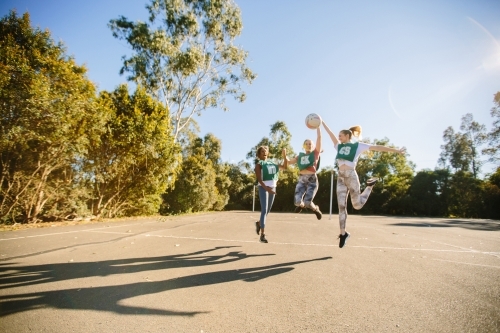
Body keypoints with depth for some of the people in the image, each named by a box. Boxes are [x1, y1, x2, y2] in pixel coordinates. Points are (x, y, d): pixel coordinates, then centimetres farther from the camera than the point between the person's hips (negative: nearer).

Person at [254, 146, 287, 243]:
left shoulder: (272, 163, 16)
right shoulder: (259, 164, -2)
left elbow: (284, 167, 22)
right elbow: (258, 179, -13)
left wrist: (284, 156, 12)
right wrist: (266, 188, -27)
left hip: (273, 188, 6)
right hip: (263, 188, -6)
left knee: (268, 210, 13)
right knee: (264, 210, -12)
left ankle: (259, 223, 40)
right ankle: (262, 235, -11)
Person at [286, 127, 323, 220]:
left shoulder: (315, 153, 6)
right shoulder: (300, 156, 15)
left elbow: (319, 137, 1)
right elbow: (289, 162, 21)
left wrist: (318, 125, 0)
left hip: (312, 179, -3)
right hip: (301, 180, 3)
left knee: (307, 202, -13)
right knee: (297, 201, -12)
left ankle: (316, 209, 23)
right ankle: (301, 205, 28)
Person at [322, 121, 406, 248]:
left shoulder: (358, 145, 2)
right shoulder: (339, 146, 15)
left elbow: (378, 147, 0)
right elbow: (330, 133, 18)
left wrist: (396, 150, -1)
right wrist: (322, 122, 21)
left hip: (351, 176, -4)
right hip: (340, 178, 4)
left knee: (357, 205, 6)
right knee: (341, 206, 0)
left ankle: (370, 185, 31)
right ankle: (343, 233, 10)